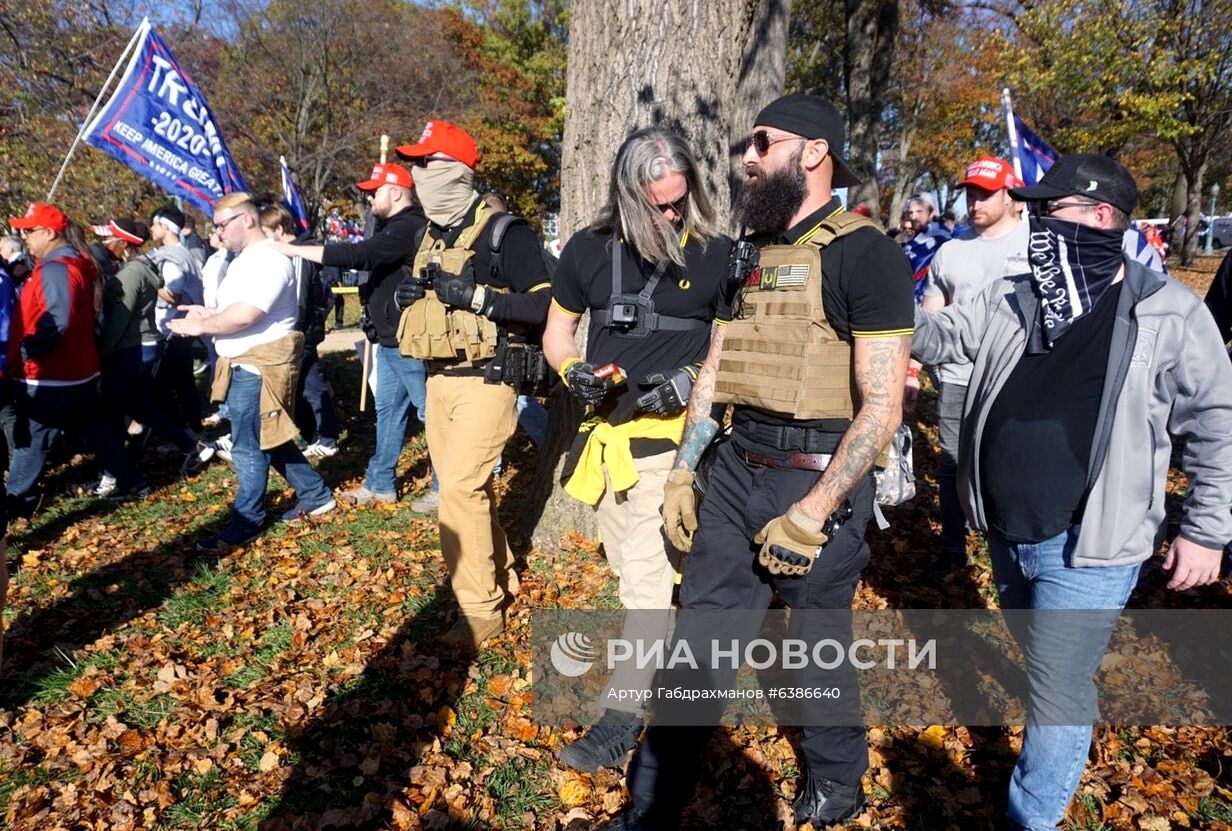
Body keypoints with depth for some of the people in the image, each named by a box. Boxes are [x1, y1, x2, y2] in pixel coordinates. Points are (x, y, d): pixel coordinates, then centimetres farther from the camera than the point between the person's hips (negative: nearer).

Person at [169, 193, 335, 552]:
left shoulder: (269, 260, -17)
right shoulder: (243, 261, 17)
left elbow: (245, 315, -26)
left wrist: (199, 325, -13)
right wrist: (208, 314, 5)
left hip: (260, 367, -11)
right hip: (243, 366, 11)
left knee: (249, 448, -3)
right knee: (269, 440, 17)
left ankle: (246, 523, 8)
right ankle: (315, 495, 28)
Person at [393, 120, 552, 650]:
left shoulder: (503, 232, -12)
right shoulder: (431, 236, 14)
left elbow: (546, 305, -20)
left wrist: (475, 295, -25)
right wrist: (406, 295, 4)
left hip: (484, 380, -9)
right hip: (439, 380, 9)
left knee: (460, 488, -12)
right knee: (467, 488, 14)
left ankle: (481, 610, 0)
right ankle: (500, 578, 30)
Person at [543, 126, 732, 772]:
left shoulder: (716, 253, -4)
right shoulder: (589, 249, 3)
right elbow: (556, 333, 11)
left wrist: (694, 379, -14)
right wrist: (573, 372, -10)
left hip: (675, 434, -4)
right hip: (606, 430, 5)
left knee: (646, 574, -6)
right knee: (629, 564, 17)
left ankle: (624, 714, 4)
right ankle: (666, 640, 41)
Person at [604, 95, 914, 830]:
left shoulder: (866, 253, -11)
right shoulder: (749, 250, 11)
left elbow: (882, 405, -15)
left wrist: (812, 513, -18)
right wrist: (683, 469, 10)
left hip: (817, 478, -6)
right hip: (737, 467, 6)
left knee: (818, 644, 12)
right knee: (699, 636, 9)